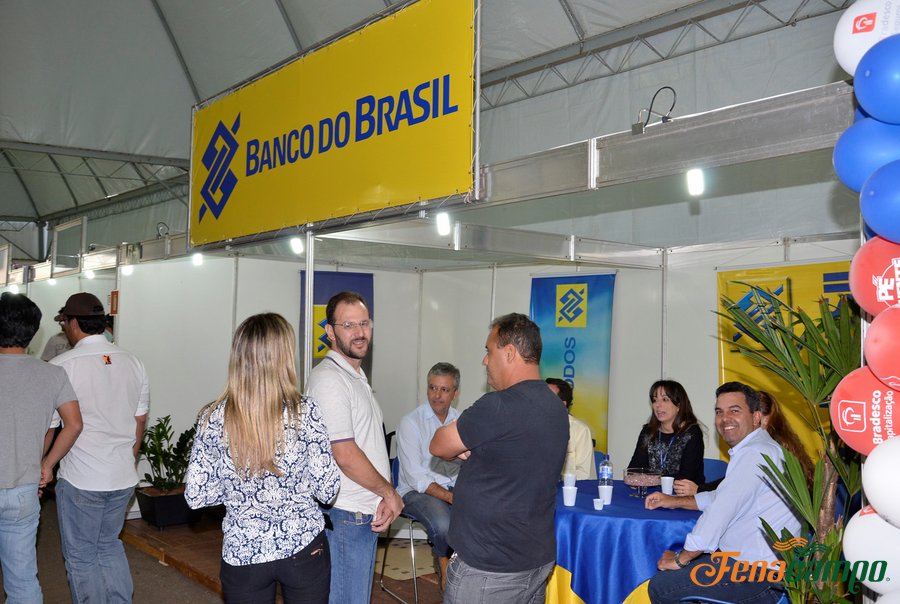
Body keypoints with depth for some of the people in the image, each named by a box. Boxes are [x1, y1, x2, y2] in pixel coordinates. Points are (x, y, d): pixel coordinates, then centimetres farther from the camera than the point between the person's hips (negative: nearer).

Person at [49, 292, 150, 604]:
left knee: (82, 558, 11)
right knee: (109, 545, 23)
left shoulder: (62, 365, -13)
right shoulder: (133, 362, 3)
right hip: (124, 478, 5)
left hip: (80, 481, -5)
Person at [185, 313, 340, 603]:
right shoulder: (305, 411, -14)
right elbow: (327, 490, -10)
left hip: (242, 553, 1)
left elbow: (196, 496, -4)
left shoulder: (213, 418, -9)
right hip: (304, 547, -1)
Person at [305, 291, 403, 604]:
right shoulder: (329, 379, -17)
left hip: (366, 513, 10)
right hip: (346, 518, -9)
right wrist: (389, 492, -9)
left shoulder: (357, 376, 15)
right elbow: (345, 456, -21)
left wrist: (383, 499, 8)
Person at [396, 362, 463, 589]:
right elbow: (416, 477, -13)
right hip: (417, 491, -4)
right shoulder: (411, 422, -7)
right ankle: (445, 567, -2)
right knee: (443, 524, -33)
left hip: (455, 488, 4)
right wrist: (452, 497, -23)